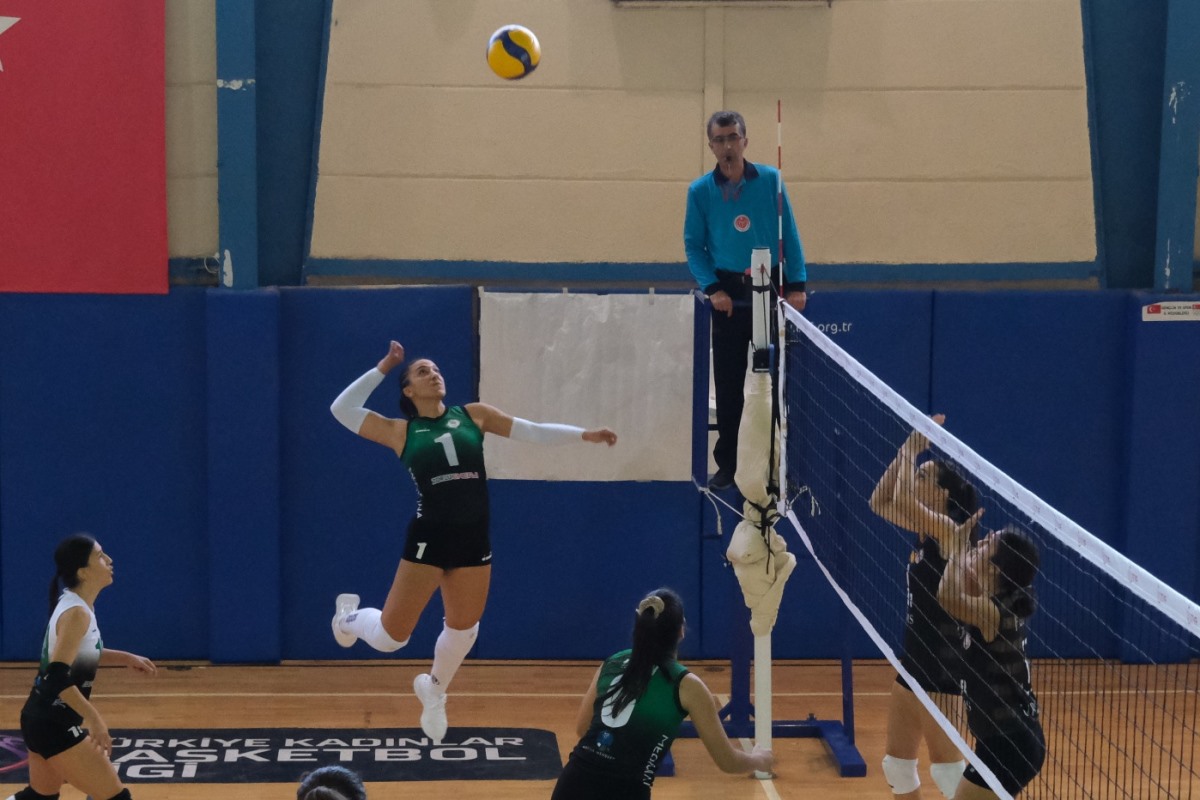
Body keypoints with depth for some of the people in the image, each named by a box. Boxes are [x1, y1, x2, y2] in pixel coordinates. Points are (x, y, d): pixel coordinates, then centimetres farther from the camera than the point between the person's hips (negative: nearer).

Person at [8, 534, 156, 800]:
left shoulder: (75, 605, 7)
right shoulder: (76, 613, -21)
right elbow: (58, 677, -30)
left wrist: (126, 658, 16)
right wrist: (94, 720, -30)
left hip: (44, 718, 10)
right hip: (54, 724, -10)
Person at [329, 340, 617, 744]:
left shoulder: (473, 415, 8)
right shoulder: (400, 431, 2)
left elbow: (532, 431, 7)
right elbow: (342, 409, -3)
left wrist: (585, 434, -1)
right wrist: (383, 368, 2)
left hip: (474, 538, 3)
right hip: (428, 538, -3)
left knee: (463, 630, 14)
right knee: (391, 636, 0)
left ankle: (433, 689, 44)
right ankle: (350, 617, 35)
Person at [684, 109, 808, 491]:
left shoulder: (771, 180, 0)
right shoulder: (700, 191, 0)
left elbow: (789, 235, 1)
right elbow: (694, 245, 2)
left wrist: (797, 284, -5)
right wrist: (712, 288, -10)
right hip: (729, 295, 0)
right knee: (728, 384, 4)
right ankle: (726, 464, 12)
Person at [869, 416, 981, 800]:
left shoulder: (949, 530, -18)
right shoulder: (927, 531, 6)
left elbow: (901, 500, -32)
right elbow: (880, 502, 14)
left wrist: (913, 452, -17)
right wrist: (906, 450, 5)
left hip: (942, 669, -9)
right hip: (915, 662, 9)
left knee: (947, 766, -3)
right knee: (896, 761, 16)